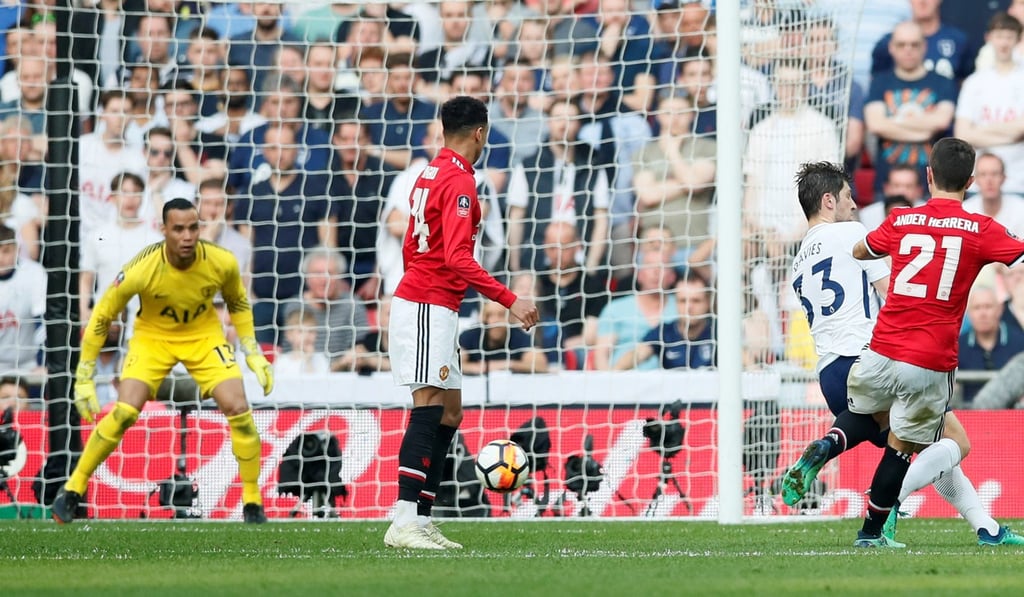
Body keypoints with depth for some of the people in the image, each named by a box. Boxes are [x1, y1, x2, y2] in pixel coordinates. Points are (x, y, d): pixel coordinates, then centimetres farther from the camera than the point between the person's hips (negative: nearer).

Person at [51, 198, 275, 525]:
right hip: (152, 336, -2)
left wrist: (253, 353, -1)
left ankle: (253, 503, 3)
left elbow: (238, 303, 2)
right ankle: (72, 490, 0)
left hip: (204, 335, 2)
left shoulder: (222, 263, -23)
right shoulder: (141, 270, -31)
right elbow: (101, 317, -17)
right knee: (124, 413, -19)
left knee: (238, 409, -14)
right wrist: (84, 377, -14)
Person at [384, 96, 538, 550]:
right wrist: (509, 299, -24)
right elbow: (456, 257, -23)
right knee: (428, 410, -15)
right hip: (430, 306, -10)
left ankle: (420, 521, 10)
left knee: (449, 413, 12)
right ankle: (404, 524, -21)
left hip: (418, 300, 10)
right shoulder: (459, 181, -14)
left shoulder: (431, 174, 16)